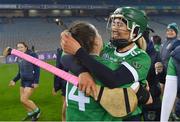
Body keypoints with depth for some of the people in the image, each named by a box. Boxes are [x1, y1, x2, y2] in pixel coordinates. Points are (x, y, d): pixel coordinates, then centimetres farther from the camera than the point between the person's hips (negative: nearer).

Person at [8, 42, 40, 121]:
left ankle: (37, 111, 15)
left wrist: (36, 82, -21)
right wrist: (14, 80, 10)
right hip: (23, 81, 7)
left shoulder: (32, 55, -15)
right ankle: (31, 113, 35)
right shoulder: (19, 58, 6)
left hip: (31, 81, -7)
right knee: (23, 100, 12)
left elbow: (37, 69, -16)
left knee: (24, 100, -9)